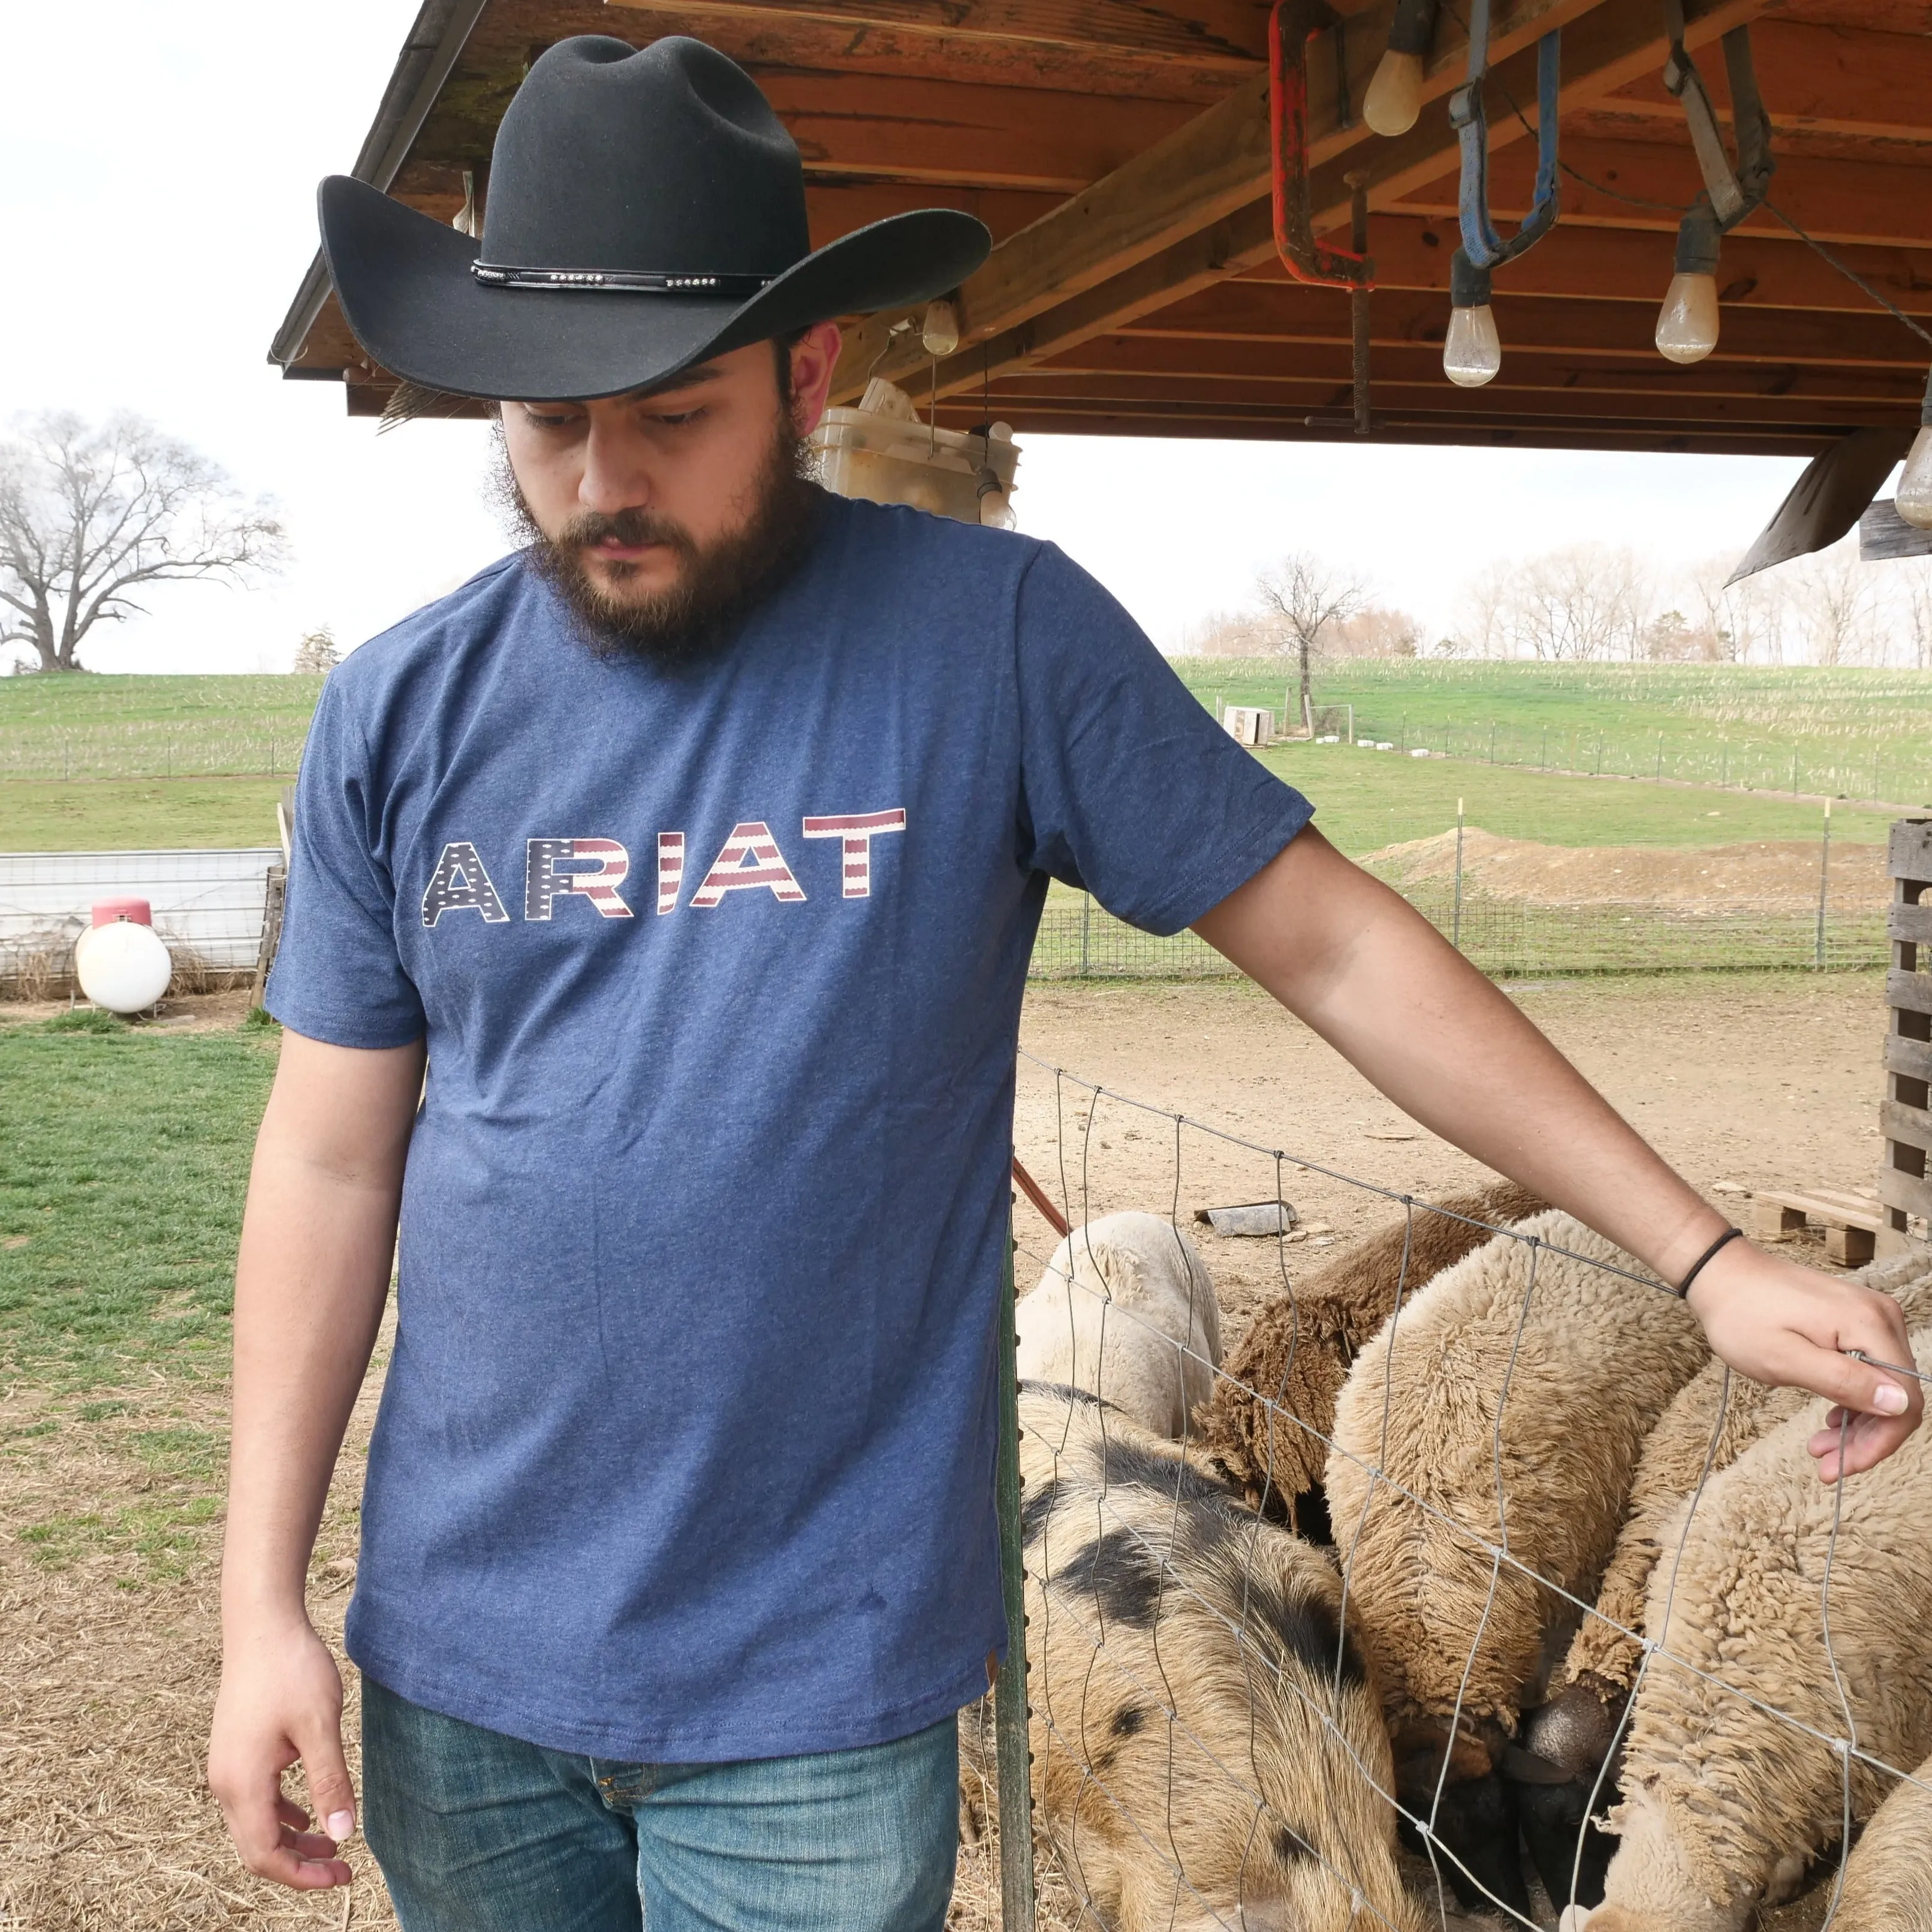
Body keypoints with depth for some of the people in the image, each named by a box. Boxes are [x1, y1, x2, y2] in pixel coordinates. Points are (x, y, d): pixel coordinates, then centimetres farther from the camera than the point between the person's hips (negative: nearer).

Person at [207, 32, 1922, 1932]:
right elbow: (333, 1161, 3)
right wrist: (262, 1602, 0)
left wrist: (1706, 1257, -6)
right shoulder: (402, 712, 0)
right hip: (453, 1664, 4)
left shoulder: (997, 635, -9)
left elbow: (1333, 942, -5)